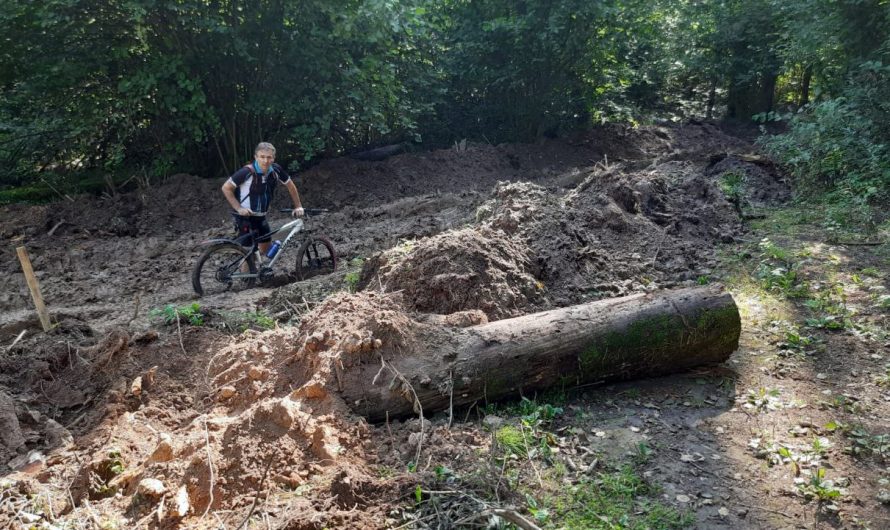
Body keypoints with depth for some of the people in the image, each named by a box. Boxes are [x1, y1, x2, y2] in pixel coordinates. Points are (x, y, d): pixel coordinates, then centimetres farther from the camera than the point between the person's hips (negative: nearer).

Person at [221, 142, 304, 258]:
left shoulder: (276, 170, -10)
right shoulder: (247, 172, -25)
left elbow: (290, 186, 6)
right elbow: (226, 188, -17)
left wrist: (298, 207, 3)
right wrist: (239, 208, -20)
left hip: (260, 216, 6)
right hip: (245, 216, -6)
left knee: (265, 250, 11)